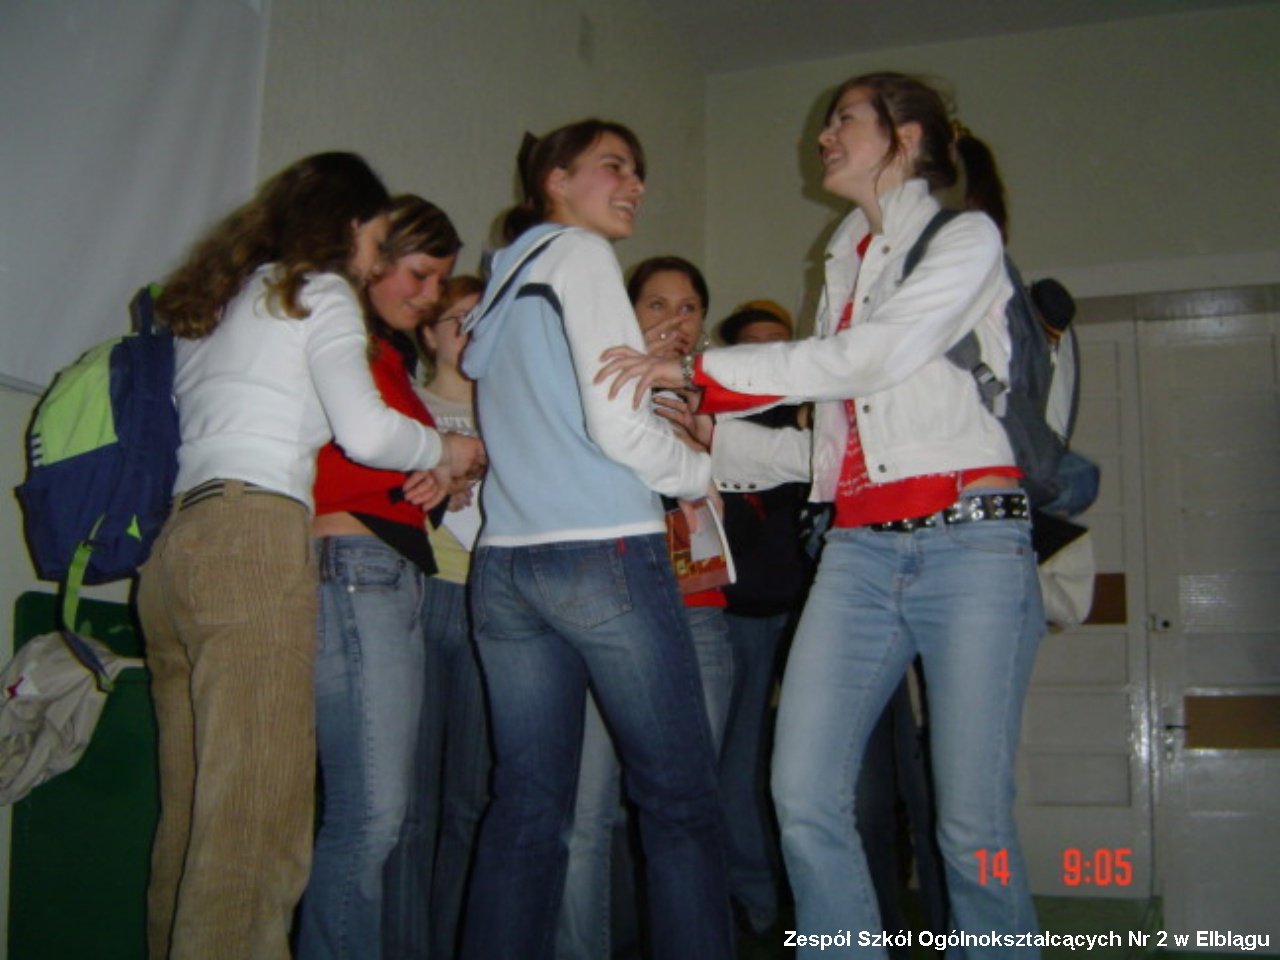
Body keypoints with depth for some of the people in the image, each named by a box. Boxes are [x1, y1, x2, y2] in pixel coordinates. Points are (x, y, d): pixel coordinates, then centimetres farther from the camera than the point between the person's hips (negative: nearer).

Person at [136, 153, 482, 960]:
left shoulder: (212, 303, 28)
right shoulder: (318, 293, 6)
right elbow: (365, 430, -8)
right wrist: (447, 453, 10)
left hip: (174, 546, 8)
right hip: (254, 542, -8)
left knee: (193, 810, 6)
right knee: (256, 818, -12)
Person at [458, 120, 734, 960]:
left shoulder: (506, 279, 23)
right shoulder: (581, 255, -1)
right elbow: (616, 424, -11)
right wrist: (702, 473, 5)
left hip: (505, 564, 8)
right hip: (604, 551, -8)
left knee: (527, 807, 6)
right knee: (681, 800, -1)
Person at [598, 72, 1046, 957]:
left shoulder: (965, 238, 2)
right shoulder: (845, 258, 21)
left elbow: (870, 355, -13)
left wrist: (699, 371, -13)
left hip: (969, 540, -5)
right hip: (861, 546, 6)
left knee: (973, 824, -5)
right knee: (806, 798, -7)